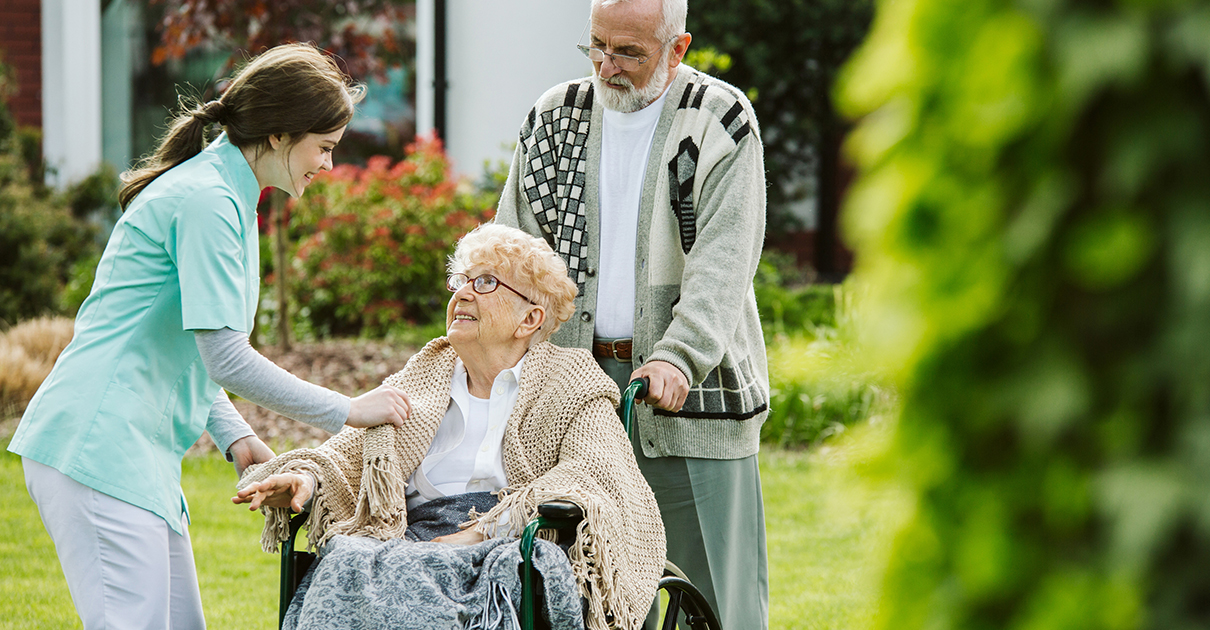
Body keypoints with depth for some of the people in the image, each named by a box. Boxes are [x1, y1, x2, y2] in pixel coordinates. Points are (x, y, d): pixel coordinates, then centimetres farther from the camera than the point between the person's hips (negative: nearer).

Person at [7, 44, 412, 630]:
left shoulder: (225, 196, 19)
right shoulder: (206, 201, -13)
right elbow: (225, 356, -18)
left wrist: (234, 435, 11)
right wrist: (349, 411, -11)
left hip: (144, 458, 10)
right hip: (98, 445, -10)